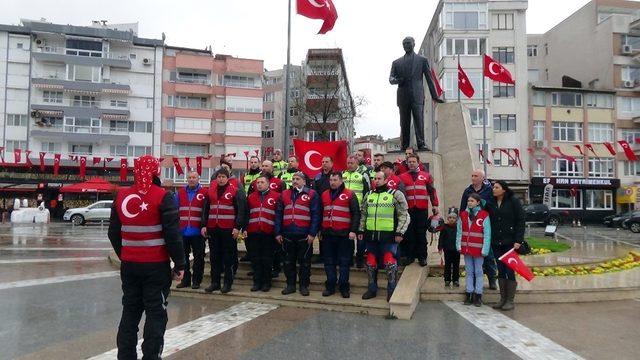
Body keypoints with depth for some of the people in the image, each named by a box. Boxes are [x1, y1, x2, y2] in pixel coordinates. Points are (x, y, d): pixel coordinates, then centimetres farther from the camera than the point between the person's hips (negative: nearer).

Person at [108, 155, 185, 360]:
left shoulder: (121, 196, 7)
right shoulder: (163, 197, -12)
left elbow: (113, 232, 14)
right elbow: (173, 234, -15)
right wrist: (179, 264, -7)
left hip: (129, 265, 6)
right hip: (156, 266, -5)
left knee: (130, 311, 16)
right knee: (156, 314, 2)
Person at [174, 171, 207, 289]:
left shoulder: (204, 193, -2)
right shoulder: (180, 192, 8)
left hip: (197, 231, -3)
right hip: (182, 230, 4)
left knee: (198, 257, 5)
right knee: (183, 256, 11)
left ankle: (196, 280, 15)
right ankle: (185, 279, 22)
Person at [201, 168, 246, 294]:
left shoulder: (235, 191, -3)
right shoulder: (210, 191, 11)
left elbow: (240, 210, -6)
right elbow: (205, 209, 15)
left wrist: (237, 227, -12)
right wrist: (203, 225, 8)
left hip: (228, 229, -4)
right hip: (212, 229, 5)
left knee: (228, 256, 2)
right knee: (214, 256, 10)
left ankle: (228, 283, 11)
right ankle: (215, 282, 19)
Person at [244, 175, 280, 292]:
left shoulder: (276, 196, 1)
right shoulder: (251, 197, 12)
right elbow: (246, 214, 10)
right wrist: (245, 229, 1)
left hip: (268, 233, -3)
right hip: (253, 233, 3)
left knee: (267, 259, 5)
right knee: (255, 258, 8)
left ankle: (266, 282, 16)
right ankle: (257, 282, 17)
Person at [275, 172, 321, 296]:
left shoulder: (312, 194, 0)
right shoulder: (284, 194, 11)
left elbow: (316, 215, -5)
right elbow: (278, 214, 10)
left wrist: (312, 233, -12)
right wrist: (278, 232, 3)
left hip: (304, 235, -3)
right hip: (287, 234, 4)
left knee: (304, 262, 6)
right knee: (288, 261, 11)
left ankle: (304, 285, 17)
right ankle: (290, 285, 22)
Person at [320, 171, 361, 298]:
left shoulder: (349, 195, -2)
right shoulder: (324, 195, 12)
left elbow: (356, 214, -5)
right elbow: (320, 213, 17)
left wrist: (353, 230, -12)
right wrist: (319, 230, 14)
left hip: (344, 234, -4)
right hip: (327, 233, 4)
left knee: (344, 262, 3)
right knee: (329, 261, 9)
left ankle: (344, 287, 12)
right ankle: (330, 286, 19)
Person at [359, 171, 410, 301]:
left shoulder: (395, 194, -3)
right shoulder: (369, 195, 13)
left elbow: (404, 215, -4)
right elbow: (363, 214, 18)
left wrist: (399, 232, -10)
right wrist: (360, 230, 12)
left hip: (389, 236, -5)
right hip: (371, 236, 5)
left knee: (390, 263, -7)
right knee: (371, 263, 11)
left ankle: (392, 292, 8)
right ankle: (372, 290, 26)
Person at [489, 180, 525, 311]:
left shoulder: (514, 201, -5)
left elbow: (520, 221, -7)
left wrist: (518, 240, -13)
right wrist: (489, 240, 5)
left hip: (510, 242, -5)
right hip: (496, 243, 5)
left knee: (509, 271, -1)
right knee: (500, 271, 10)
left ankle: (510, 300, 9)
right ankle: (502, 299, 19)